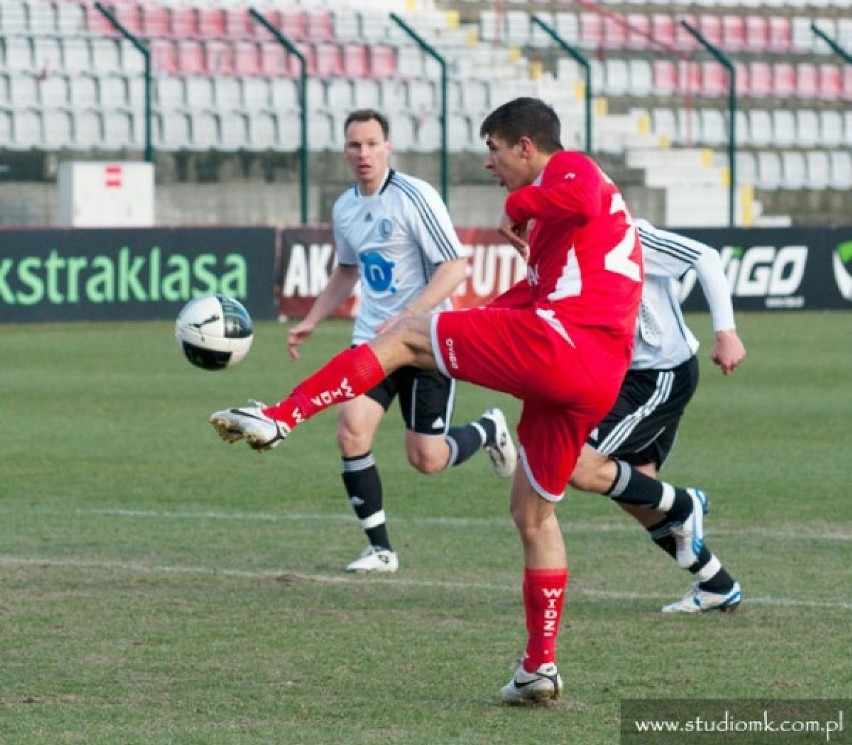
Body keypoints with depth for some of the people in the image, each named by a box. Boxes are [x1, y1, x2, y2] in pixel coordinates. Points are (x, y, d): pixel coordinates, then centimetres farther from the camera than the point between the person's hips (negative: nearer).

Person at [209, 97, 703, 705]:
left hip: (556, 341, -10)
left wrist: (520, 205, -7)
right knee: (533, 513, 17)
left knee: (401, 336, -4)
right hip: (600, 381, 10)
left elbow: (583, 200, -22)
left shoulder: (570, 168, 3)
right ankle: (540, 666, 16)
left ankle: (280, 418, -15)